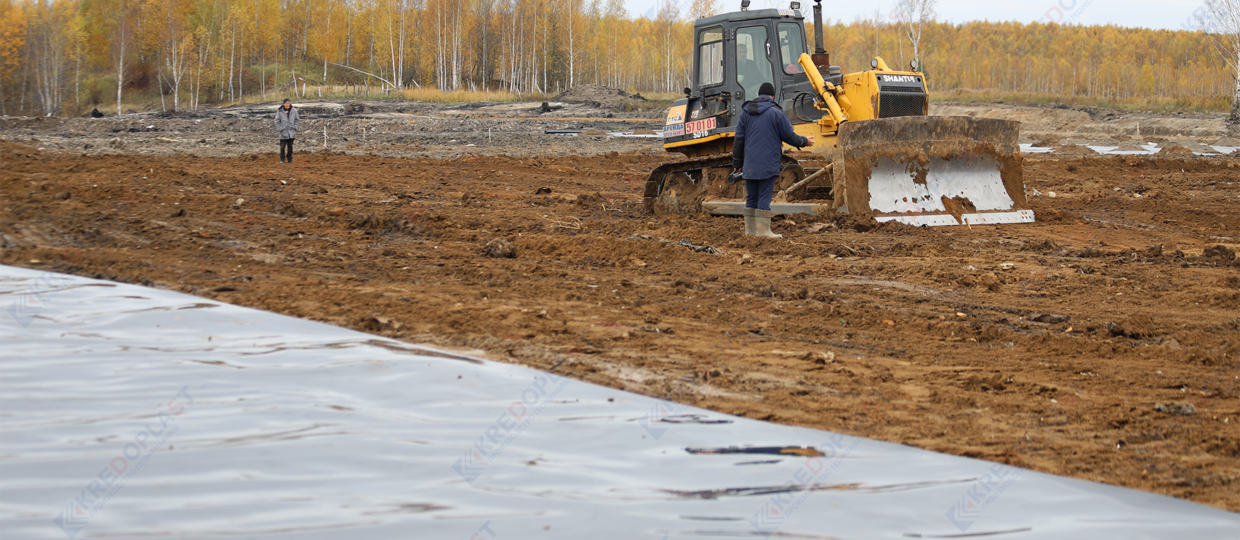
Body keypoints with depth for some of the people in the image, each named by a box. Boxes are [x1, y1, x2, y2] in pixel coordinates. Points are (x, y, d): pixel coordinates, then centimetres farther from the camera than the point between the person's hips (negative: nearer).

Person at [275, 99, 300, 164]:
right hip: (283, 132, -2)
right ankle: (282, 159, 7)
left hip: (291, 133, 2)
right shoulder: (280, 112, -6)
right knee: (282, 146, -2)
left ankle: (290, 159, 17)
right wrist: (280, 129, -9)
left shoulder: (294, 111, 1)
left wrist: (295, 127, 1)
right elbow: (277, 121, -1)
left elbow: (297, 120, 11)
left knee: (290, 146, 9)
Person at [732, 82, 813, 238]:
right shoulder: (776, 112, -5)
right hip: (768, 164, -4)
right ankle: (763, 231, -4)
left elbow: (739, 140, 11)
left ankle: (750, 230, 12)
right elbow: (789, 136, 0)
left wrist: (737, 163, 18)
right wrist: (805, 142, 19)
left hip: (750, 165, 4)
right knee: (764, 197, -3)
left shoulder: (746, 112, 9)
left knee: (751, 198, 10)